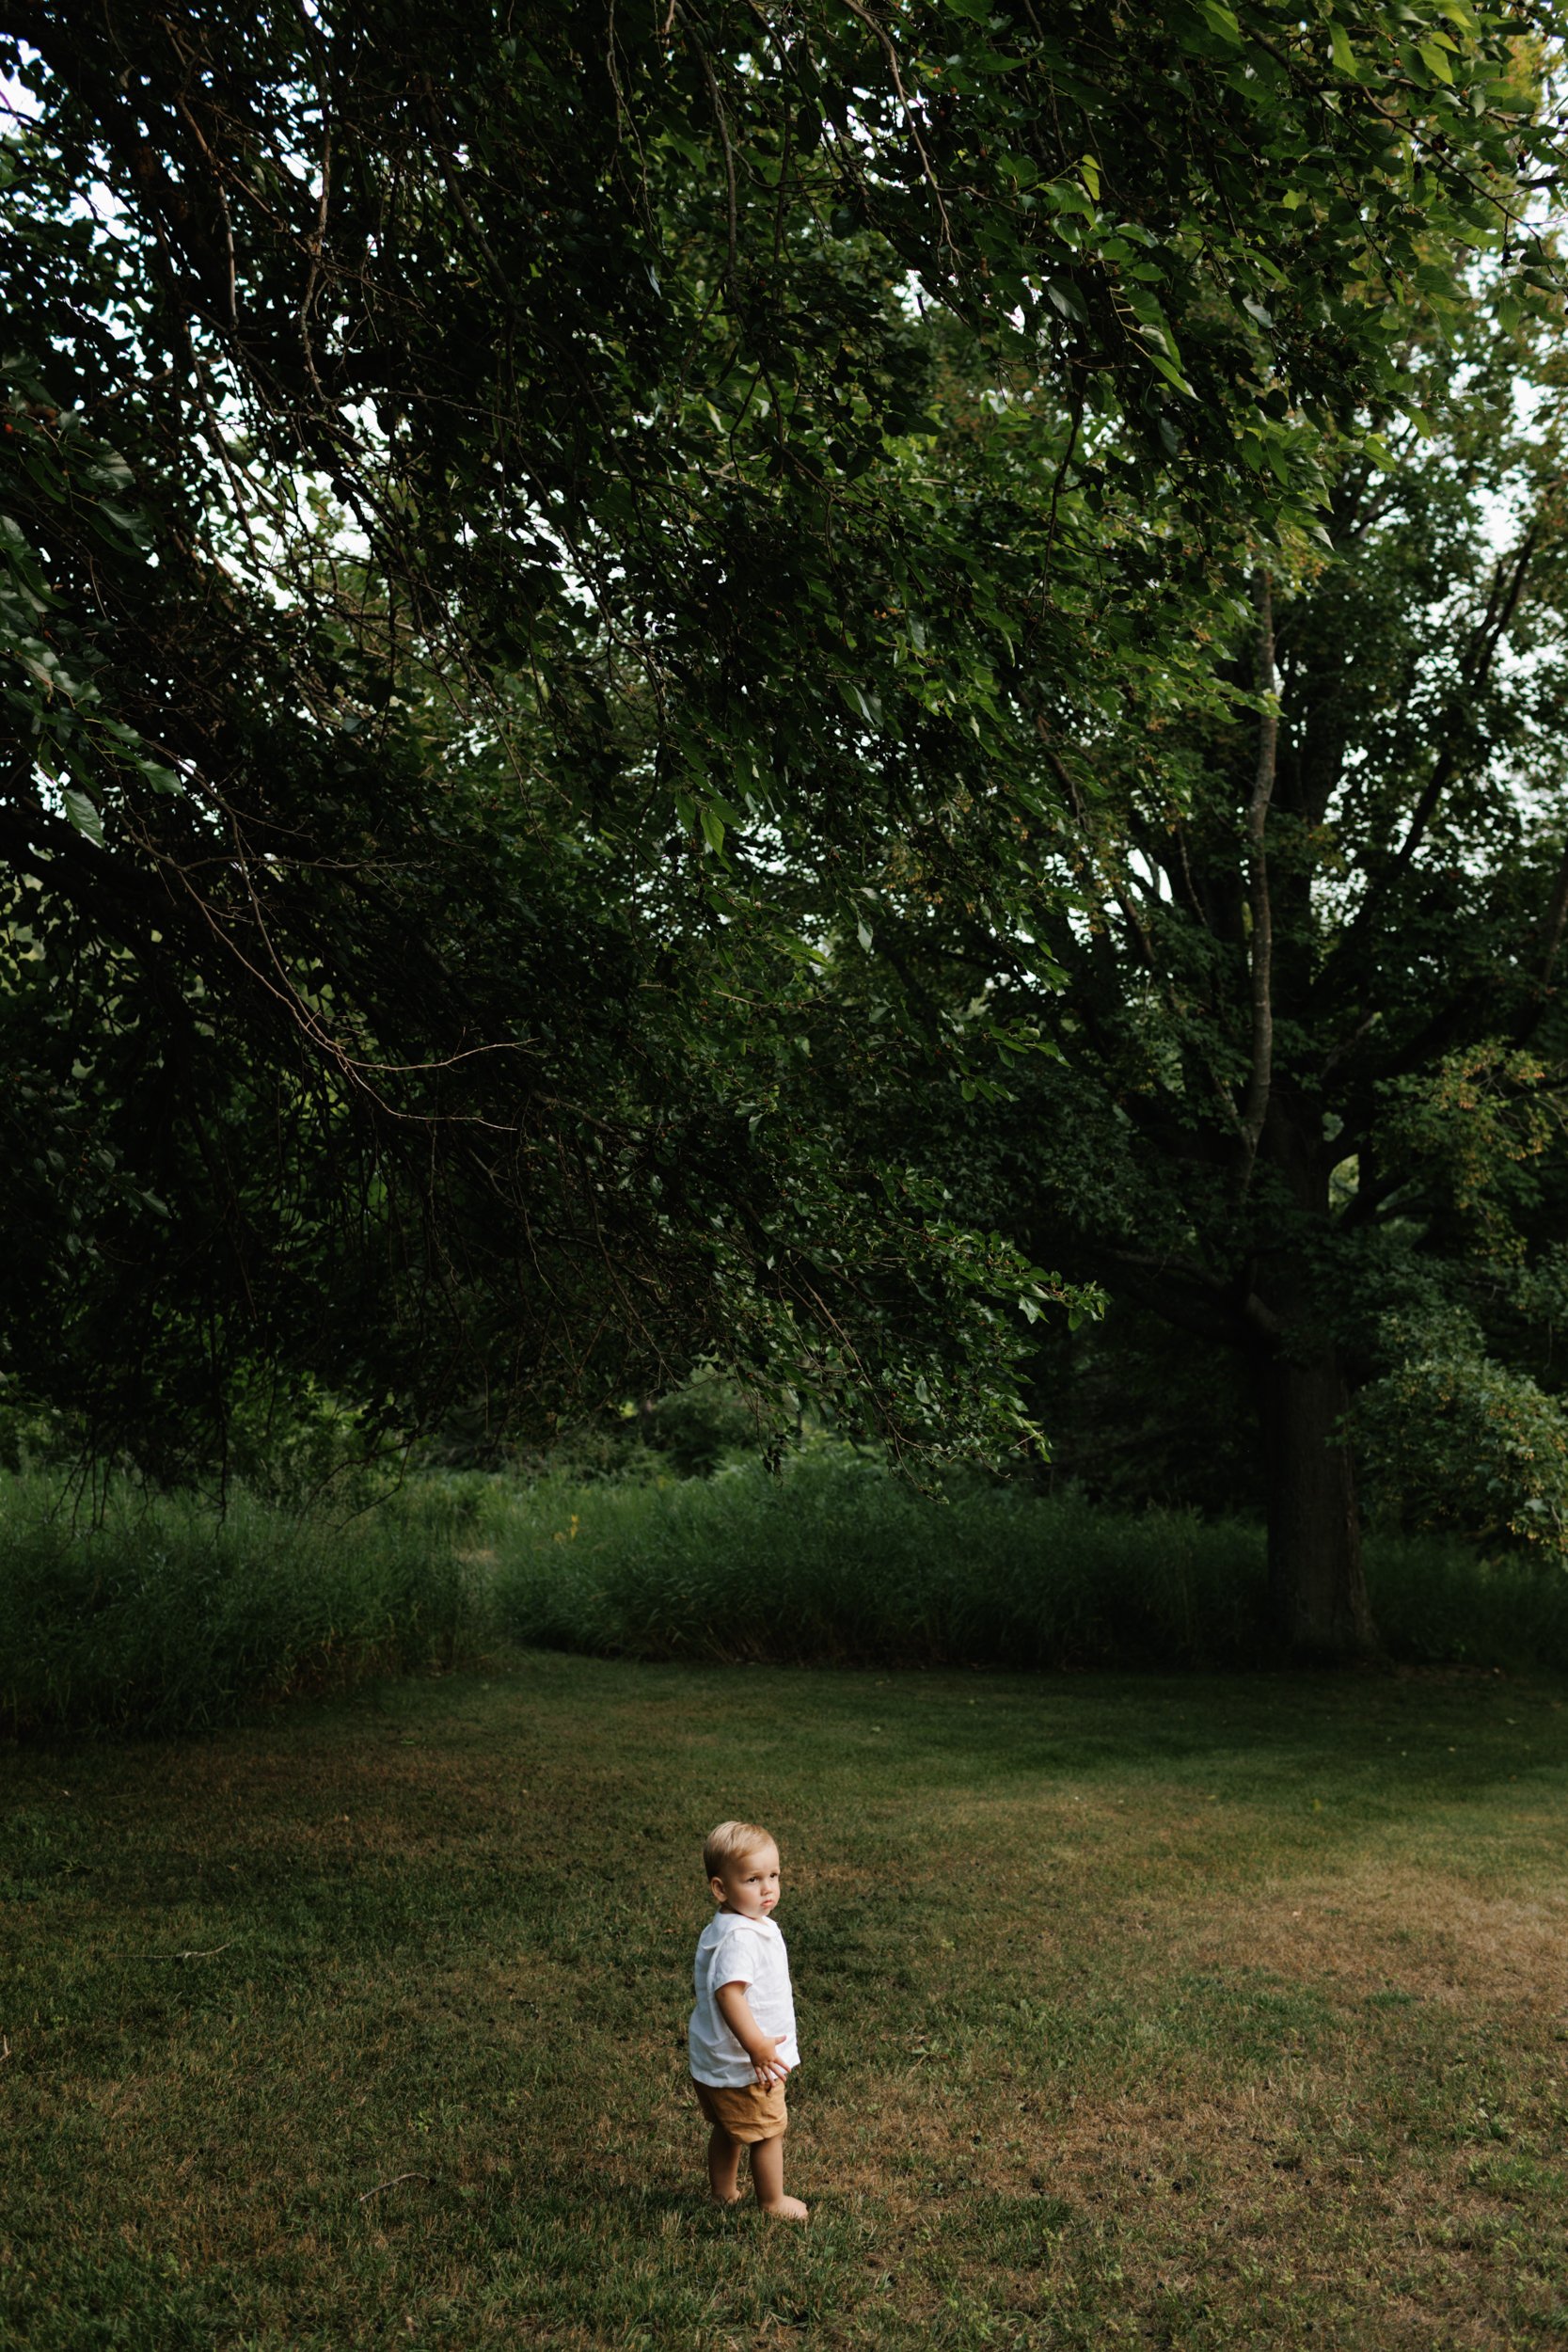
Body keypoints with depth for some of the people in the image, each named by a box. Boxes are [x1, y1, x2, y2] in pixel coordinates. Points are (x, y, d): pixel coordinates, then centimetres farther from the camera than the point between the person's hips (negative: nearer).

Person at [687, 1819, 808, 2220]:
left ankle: (723, 2191, 41)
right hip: (743, 2065, -9)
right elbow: (728, 1993, -38)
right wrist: (756, 2045, -40)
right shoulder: (738, 1938, -29)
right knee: (768, 2130, 10)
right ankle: (773, 2202, 27)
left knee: (728, 2128, 25)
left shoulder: (749, 1924, 4)